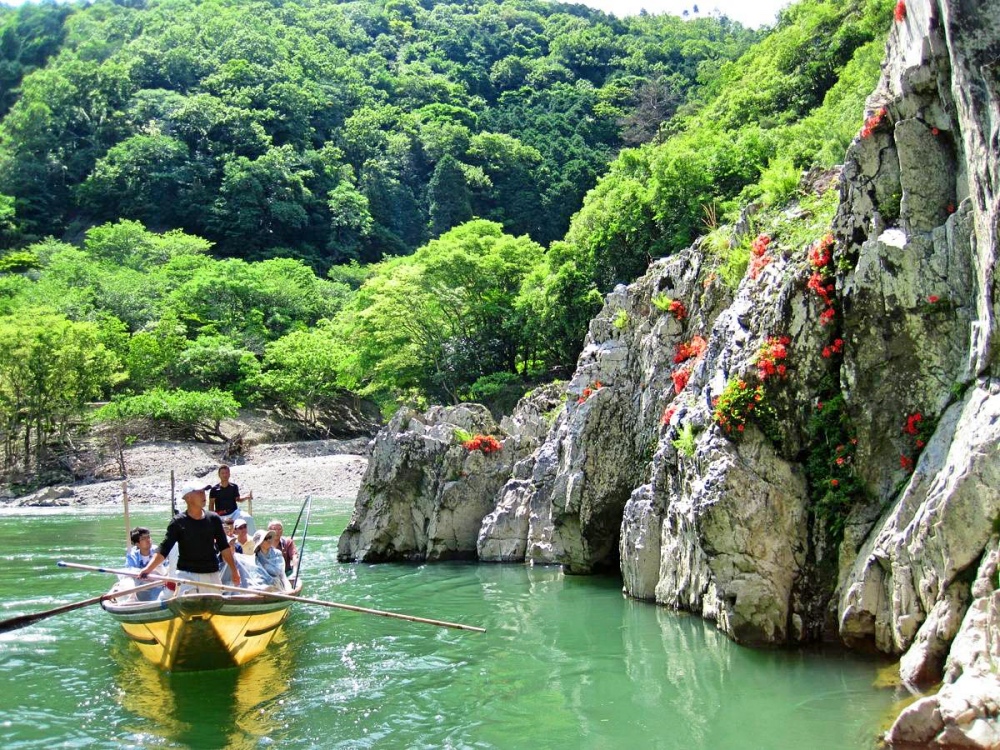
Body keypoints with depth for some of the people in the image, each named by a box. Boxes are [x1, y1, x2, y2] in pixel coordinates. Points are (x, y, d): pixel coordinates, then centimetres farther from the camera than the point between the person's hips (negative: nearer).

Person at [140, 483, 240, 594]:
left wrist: (233, 570, 7)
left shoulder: (213, 519, 4)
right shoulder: (178, 522, -6)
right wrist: (148, 569, -24)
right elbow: (164, 549, -10)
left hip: (211, 574, 4)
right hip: (186, 574, -3)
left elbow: (224, 547, 10)